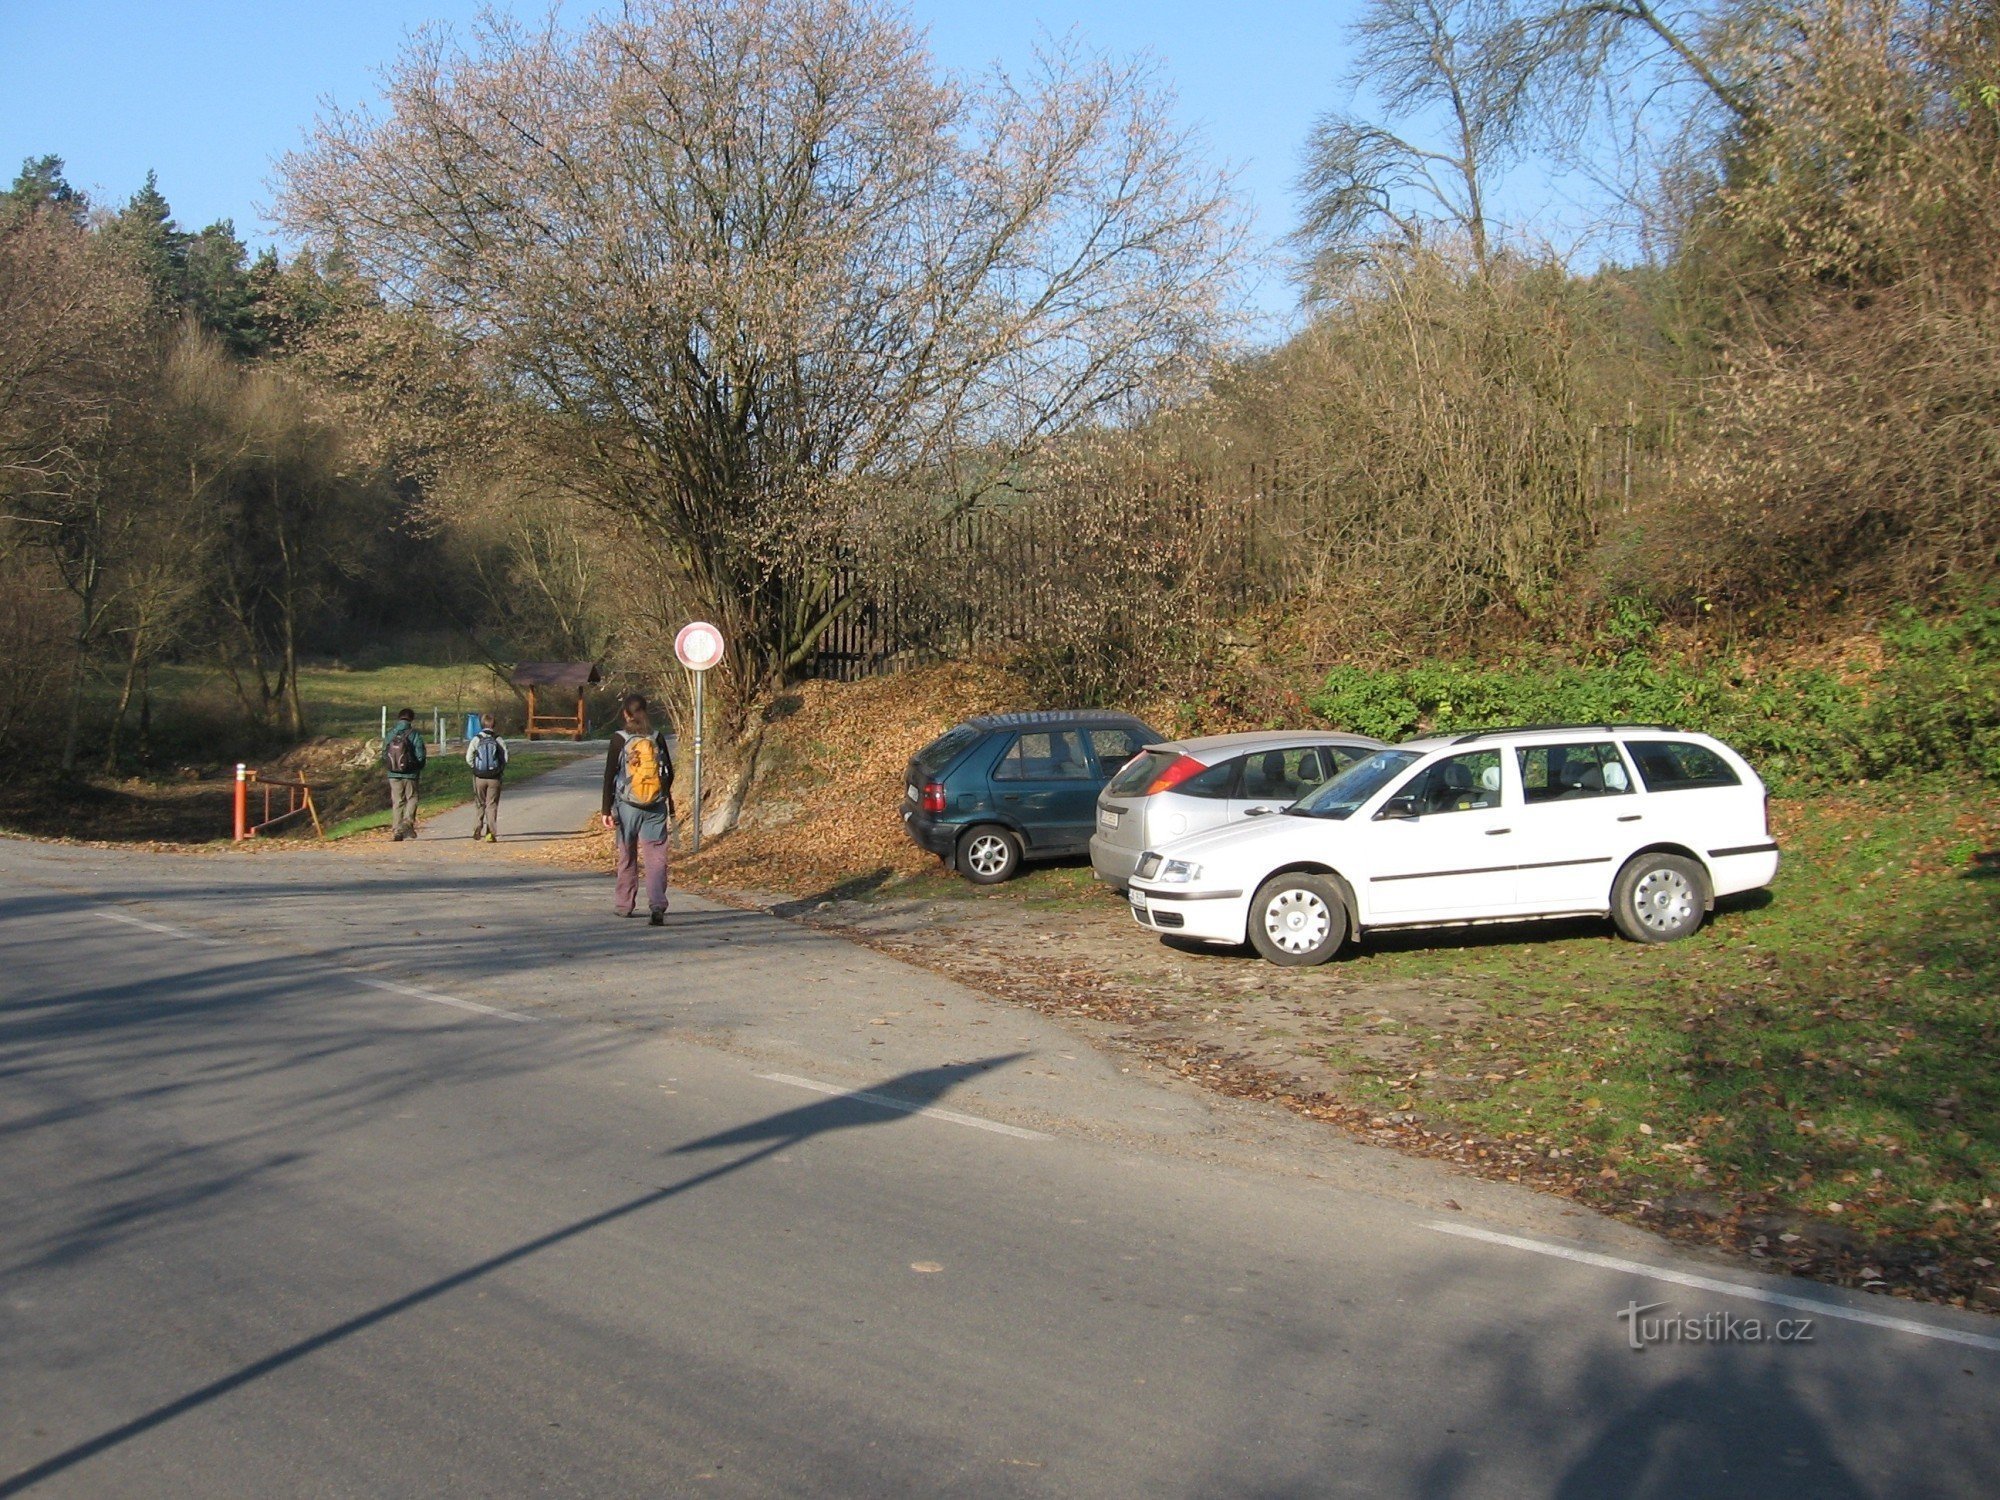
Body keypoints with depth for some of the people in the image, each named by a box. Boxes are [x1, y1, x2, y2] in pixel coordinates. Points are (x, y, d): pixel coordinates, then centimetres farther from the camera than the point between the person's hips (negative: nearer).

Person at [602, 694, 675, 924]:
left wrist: (607, 810, -3)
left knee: (627, 857, 14)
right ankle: (657, 906, -19)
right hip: (656, 808, 1)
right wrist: (669, 804, 23)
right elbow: (669, 773, 9)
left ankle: (623, 905, 25)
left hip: (627, 806, -1)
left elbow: (609, 775, -6)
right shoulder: (657, 737, 3)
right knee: (656, 857, -4)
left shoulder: (619, 738, -4)